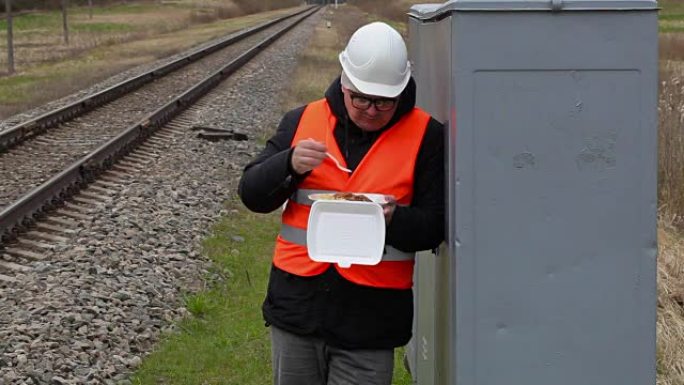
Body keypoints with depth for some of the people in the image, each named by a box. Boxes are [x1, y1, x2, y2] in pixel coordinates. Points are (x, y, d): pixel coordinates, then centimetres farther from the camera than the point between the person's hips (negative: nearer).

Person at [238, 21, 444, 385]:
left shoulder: (425, 136, -1)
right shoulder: (302, 121, 6)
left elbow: (434, 225, -2)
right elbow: (251, 193, 5)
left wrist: (396, 218, -23)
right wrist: (289, 165, -14)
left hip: (371, 319, -3)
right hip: (297, 305, 3)